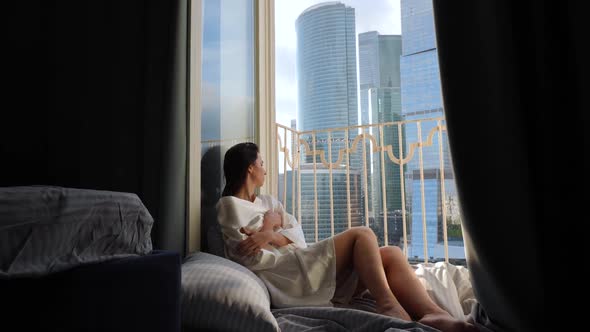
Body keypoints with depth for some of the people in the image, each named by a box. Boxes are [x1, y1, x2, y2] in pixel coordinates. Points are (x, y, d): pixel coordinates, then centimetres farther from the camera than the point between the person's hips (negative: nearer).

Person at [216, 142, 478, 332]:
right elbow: (248, 258, -11)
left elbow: (298, 238, 10)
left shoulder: (268, 201, 27)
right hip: (280, 277, -7)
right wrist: (270, 227, -1)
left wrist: (271, 236, -8)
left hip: (303, 267, 7)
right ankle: (387, 305, -21)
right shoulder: (229, 205, 3)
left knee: (390, 255, -11)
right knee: (361, 235, -19)